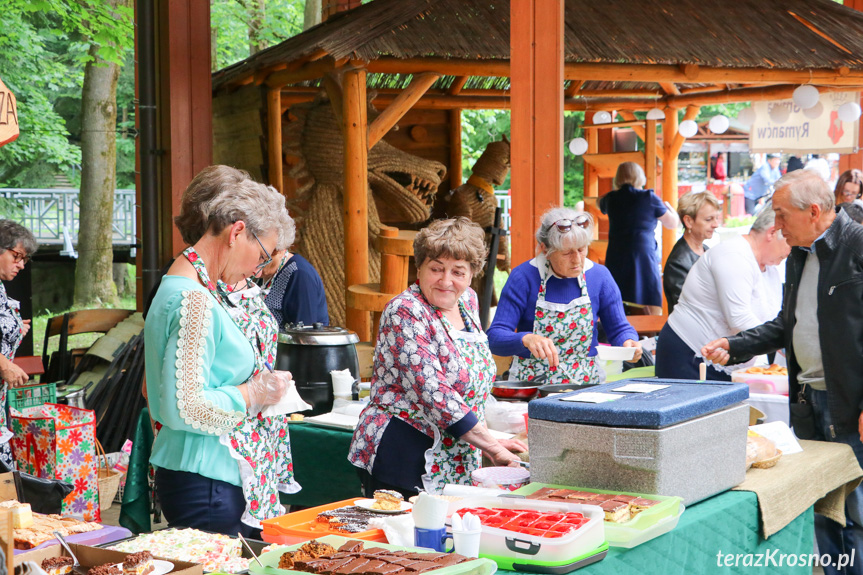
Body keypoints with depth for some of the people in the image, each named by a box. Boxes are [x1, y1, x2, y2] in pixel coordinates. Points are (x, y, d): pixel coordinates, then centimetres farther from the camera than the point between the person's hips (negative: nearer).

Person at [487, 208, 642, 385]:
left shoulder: (599, 275, 3)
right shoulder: (524, 277, -7)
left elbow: (619, 328, 11)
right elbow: (494, 337, -12)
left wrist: (628, 342, -12)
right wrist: (526, 339, -32)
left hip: (585, 383, 2)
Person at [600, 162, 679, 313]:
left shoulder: (611, 199, 7)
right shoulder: (649, 198, -2)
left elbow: (601, 205, 34)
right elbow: (673, 223, 10)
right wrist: (668, 206, 29)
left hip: (615, 259, 4)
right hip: (643, 255, -4)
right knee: (652, 313, 0)